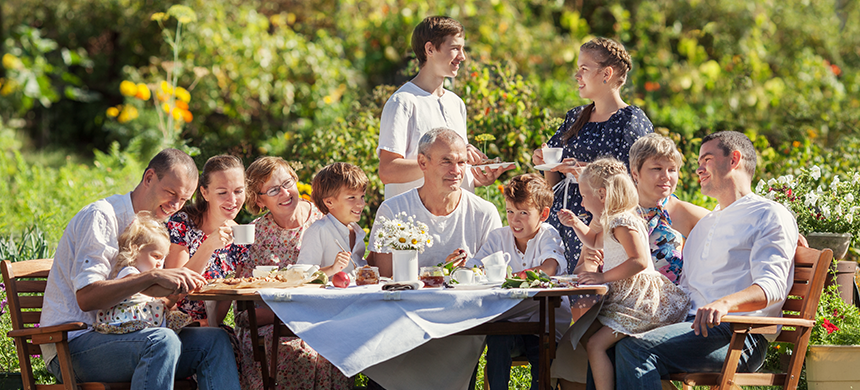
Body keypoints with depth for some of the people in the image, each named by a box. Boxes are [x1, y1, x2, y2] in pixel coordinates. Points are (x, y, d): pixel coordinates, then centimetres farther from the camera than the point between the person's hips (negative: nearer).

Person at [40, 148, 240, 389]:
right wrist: (152, 277, -29)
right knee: (162, 341, -36)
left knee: (215, 340, -11)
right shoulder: (101, 217, -9)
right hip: (73, 344, -8)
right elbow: (86, 298, -21)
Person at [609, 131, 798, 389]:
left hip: (738, 335, -8)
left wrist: (724, 303, -33)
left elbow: (772, 286, -13)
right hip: (691, 324, 8)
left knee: (635, 349, -30)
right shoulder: (704, 225, 33)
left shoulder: (771, 215, 3)